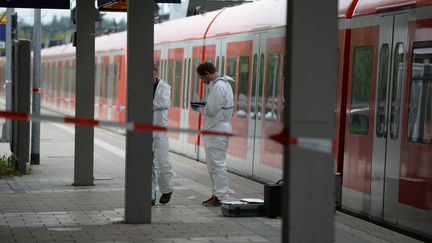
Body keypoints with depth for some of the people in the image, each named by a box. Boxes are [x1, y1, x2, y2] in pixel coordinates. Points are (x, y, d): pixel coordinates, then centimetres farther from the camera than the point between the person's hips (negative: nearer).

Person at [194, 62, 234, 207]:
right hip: (214, 130, 11)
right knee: (212, 165, 16)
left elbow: (211, 110, -19)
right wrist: (202, 106, 8)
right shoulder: (223, 84, 16)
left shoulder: (218, 86, -17)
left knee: (217, 165, -7)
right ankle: (216, 194, 22)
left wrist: (198, 108, -3)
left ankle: (221, 197, -3)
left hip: (217, 131, -11)